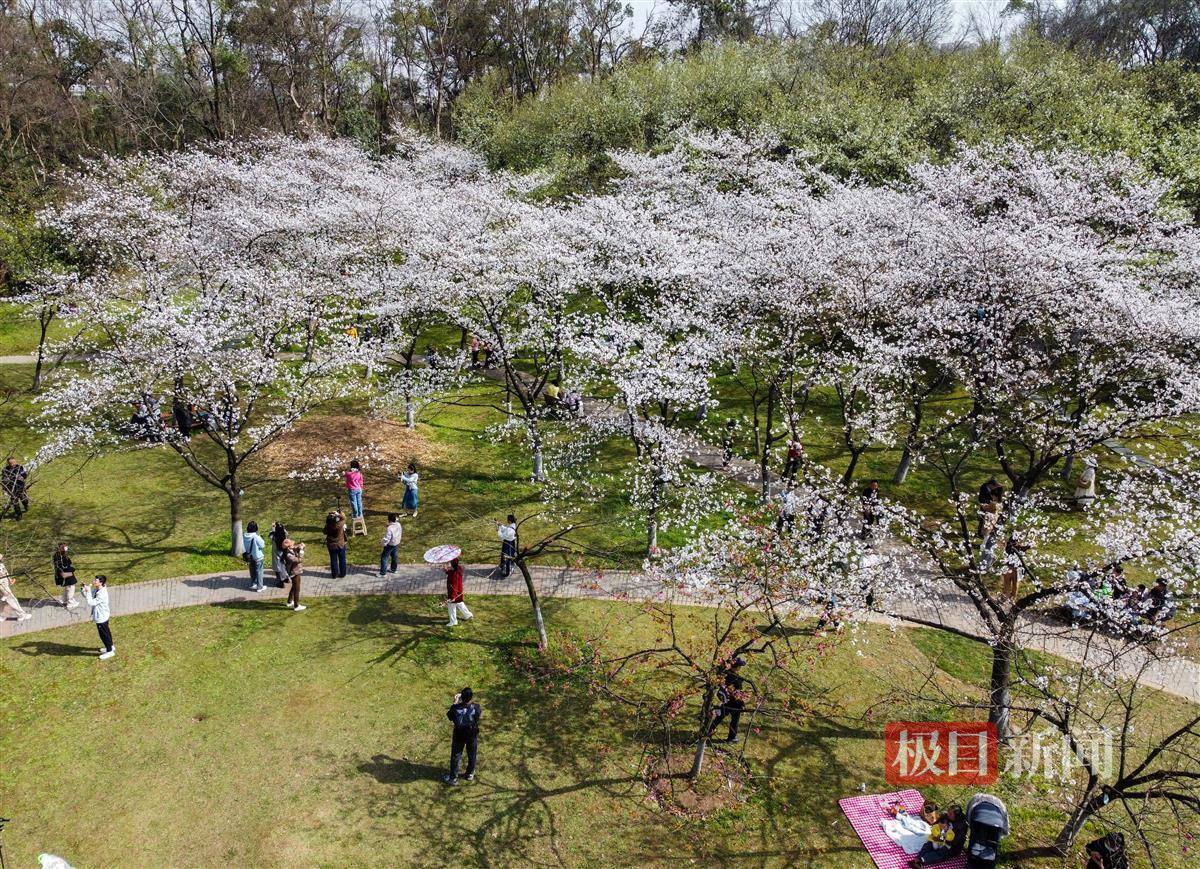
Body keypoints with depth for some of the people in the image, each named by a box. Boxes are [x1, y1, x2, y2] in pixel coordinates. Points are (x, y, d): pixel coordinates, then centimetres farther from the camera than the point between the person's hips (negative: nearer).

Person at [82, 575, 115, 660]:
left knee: (104, 634, 6)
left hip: (101, 618, -9)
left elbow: (91, 603, -33)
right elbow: (85, 595, 8)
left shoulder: (102, 594, -32)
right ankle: (110, 646, 42)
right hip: (101, 617, 9)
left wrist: (88, 591, -30)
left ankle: (110, 651, 20)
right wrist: (84, 588, -10)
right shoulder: (96, 590, -3)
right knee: (106, 632, 24)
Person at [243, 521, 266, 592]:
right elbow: (262, 545, -14)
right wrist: (260, 538, -5)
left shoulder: (244, 536, -8)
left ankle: (253, 584, 31)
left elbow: (243, 547, 1)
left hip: (249, 557, 5)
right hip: (257, 556, -5)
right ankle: (259, 587, 13)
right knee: (259, 571, 6)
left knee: (252, 571, 21)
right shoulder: (256, 537, -24)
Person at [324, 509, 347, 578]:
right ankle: (342, 574, 25)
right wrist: (338, 514, -2)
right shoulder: (340, 525, -26)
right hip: (341, 545, -1)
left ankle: (334, 574, 27)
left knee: (333, 560, 16)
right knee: (342, 560, 15)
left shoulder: (328, 526, -21)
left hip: (331, 546, 2)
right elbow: (344, 518, -7)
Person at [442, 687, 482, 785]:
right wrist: (472, 702, 0)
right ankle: (470, 774, 41)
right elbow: (480, 715, -4)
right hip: (472, 735, 1)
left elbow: (450, 716, -5)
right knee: (472, 755, 23)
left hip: (459, 735, -1)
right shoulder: (475, 707, -26)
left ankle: (453, 778, 28)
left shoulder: (455, 708, -26)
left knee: (455, 756, 18)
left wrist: (455, 702, -3)